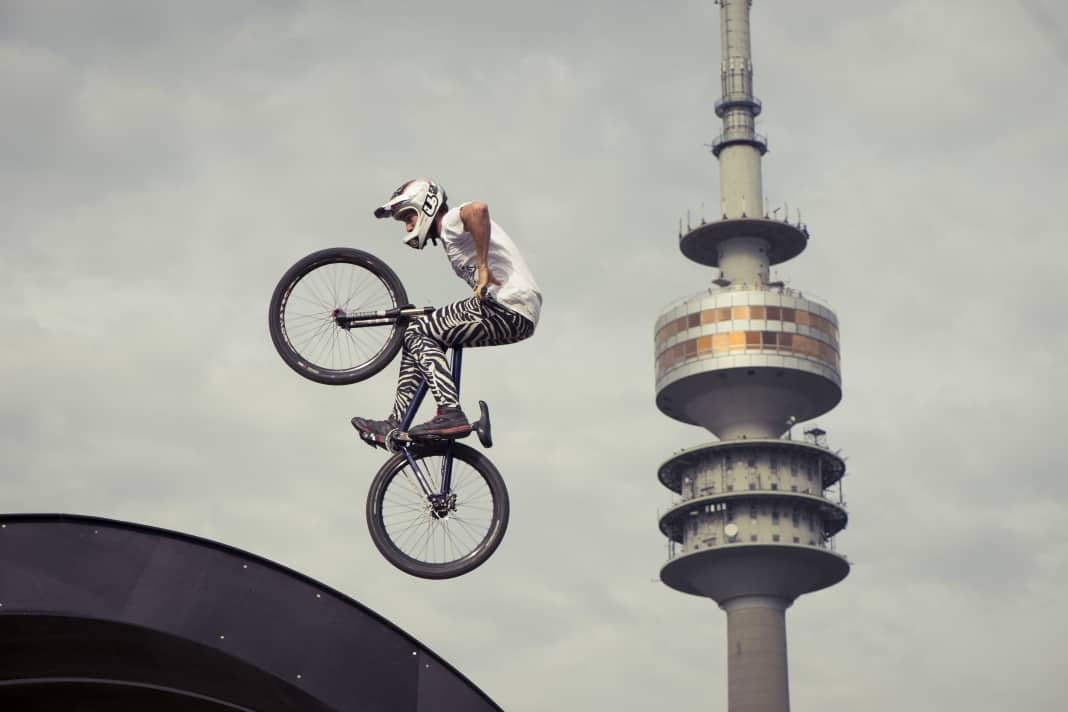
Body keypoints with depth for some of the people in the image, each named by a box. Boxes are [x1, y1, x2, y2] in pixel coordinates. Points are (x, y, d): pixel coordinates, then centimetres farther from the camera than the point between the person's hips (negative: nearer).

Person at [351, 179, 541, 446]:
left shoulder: (451, 220, -3)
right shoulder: (452, 236, 28)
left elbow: (478, 210, -27)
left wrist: (483, 268, -24)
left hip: (508, 308, -10)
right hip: (518, 319, 10)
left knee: (418, 333, -8)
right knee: (418, 336, 15)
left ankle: (450, 415, -19)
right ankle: (395, 424, 14)